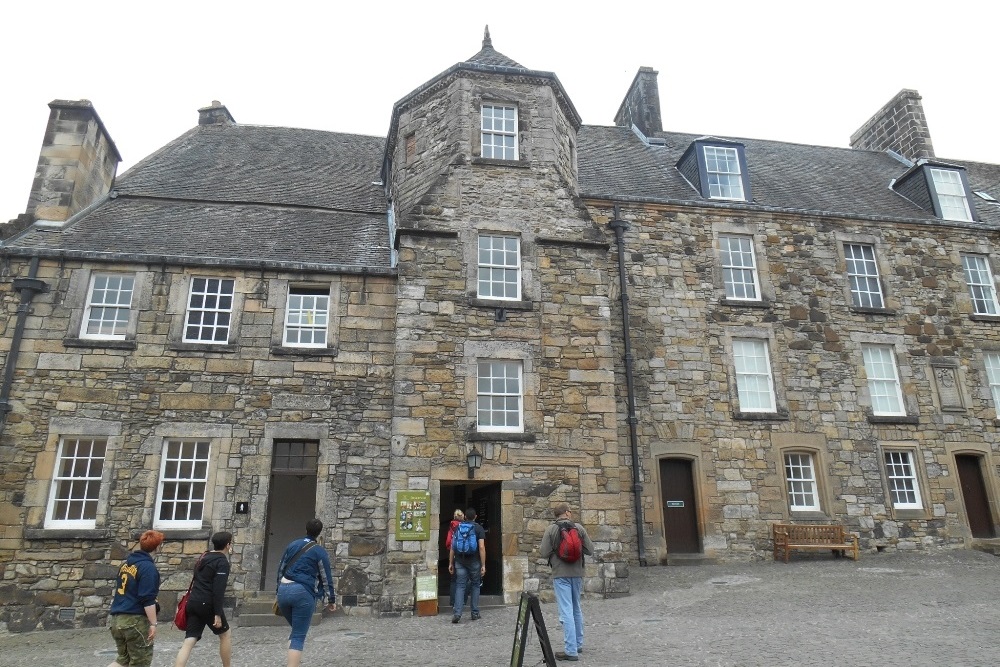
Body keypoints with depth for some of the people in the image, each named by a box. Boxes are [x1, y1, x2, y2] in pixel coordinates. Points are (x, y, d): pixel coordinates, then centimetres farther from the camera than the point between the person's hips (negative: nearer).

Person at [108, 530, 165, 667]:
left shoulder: (126, 563, 10)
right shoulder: (148, 567, -16)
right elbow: (148, 600, -20)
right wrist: (153, 623, -14)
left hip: (117, 618, 8)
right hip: (135, 620, -8)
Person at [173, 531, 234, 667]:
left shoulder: (203, 557, 16)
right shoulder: (222, 562, -10)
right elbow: (218, 590, -17)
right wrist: (218, 614, -18)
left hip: (193, 603, 7)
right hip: (207, 604, -7)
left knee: (189, 641, 2)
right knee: (225, 635, 12)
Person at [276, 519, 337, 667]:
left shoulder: (293, 544, 14)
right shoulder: (320, 552, 0)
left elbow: (281, 568, 19)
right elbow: (326, 577, 0)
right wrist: (331, 599, 9)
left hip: (283, 590, 5)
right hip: (303, 593, -5)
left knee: (296, 630, 24)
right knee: (299, 636, -1)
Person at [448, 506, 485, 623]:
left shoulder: (458, 527, 6)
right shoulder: (479, 528, -2)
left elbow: (452, 546, 4)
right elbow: (482, 547, -10)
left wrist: (451, 563, 10)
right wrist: (483, 565, -8)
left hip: (460, 561, 2)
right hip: (474, 561, -2)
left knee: (460, 586, 3)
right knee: (475, 585, 12)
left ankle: (457, 613, -9)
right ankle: (475, 613, 15)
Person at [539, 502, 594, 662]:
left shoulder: (551, 530, -7)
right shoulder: (579, 528, -1)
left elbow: (544, 553, -10)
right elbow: (590, 551, -1)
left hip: (560, 574, -3)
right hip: (577, 573, 4)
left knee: (566, 611, -3)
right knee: (576, 609, 21)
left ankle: (571, 651, -4)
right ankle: (578, 643, 32)